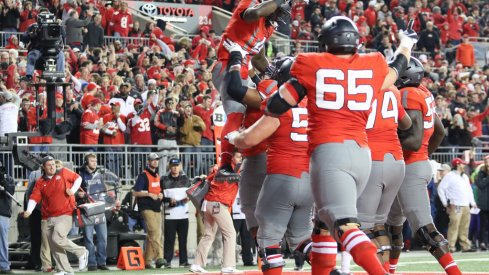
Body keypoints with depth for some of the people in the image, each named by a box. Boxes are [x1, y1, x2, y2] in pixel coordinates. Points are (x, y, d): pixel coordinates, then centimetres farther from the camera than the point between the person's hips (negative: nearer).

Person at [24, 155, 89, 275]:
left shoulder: (63, 173, 1)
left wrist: (73, 190, -5)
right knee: (54, 247, 3)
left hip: (66, 214, -5)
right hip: (51, 218, 5)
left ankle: (81, 252, -2)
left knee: (58, 239, -22)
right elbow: (34, 197, -2)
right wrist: (29, 210, -19)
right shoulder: (40, 182, 6)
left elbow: (78, 178, 13)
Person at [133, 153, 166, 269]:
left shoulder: (157, 176, 18)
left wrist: (160, 195, 7)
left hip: (157, 208, 8)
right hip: (147, 208, -8)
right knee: (154, 231, -21)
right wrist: (150, 194, -19)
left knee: (151, 235, 8)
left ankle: (147, 261, 13)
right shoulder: (143, 176, -7)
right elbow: (136, 192, -11)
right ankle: (159, 257, -30)